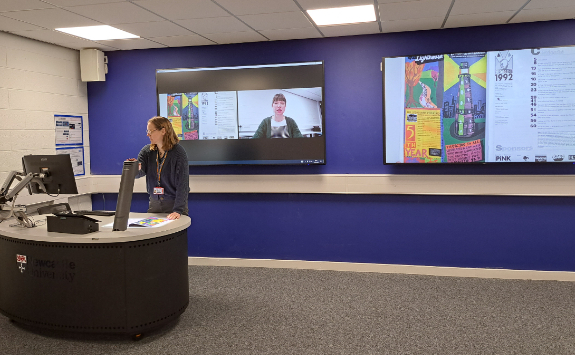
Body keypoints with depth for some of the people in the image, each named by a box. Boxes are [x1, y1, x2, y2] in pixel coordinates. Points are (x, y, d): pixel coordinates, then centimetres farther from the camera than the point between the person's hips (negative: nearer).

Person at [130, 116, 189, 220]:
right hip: (154, 203, 5)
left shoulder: (179, 152, -14)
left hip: (175, 203, -4)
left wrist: (178, 210, -27)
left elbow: (183, 184, -19)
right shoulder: (147, 151, 3)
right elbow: (140, 172, -10)